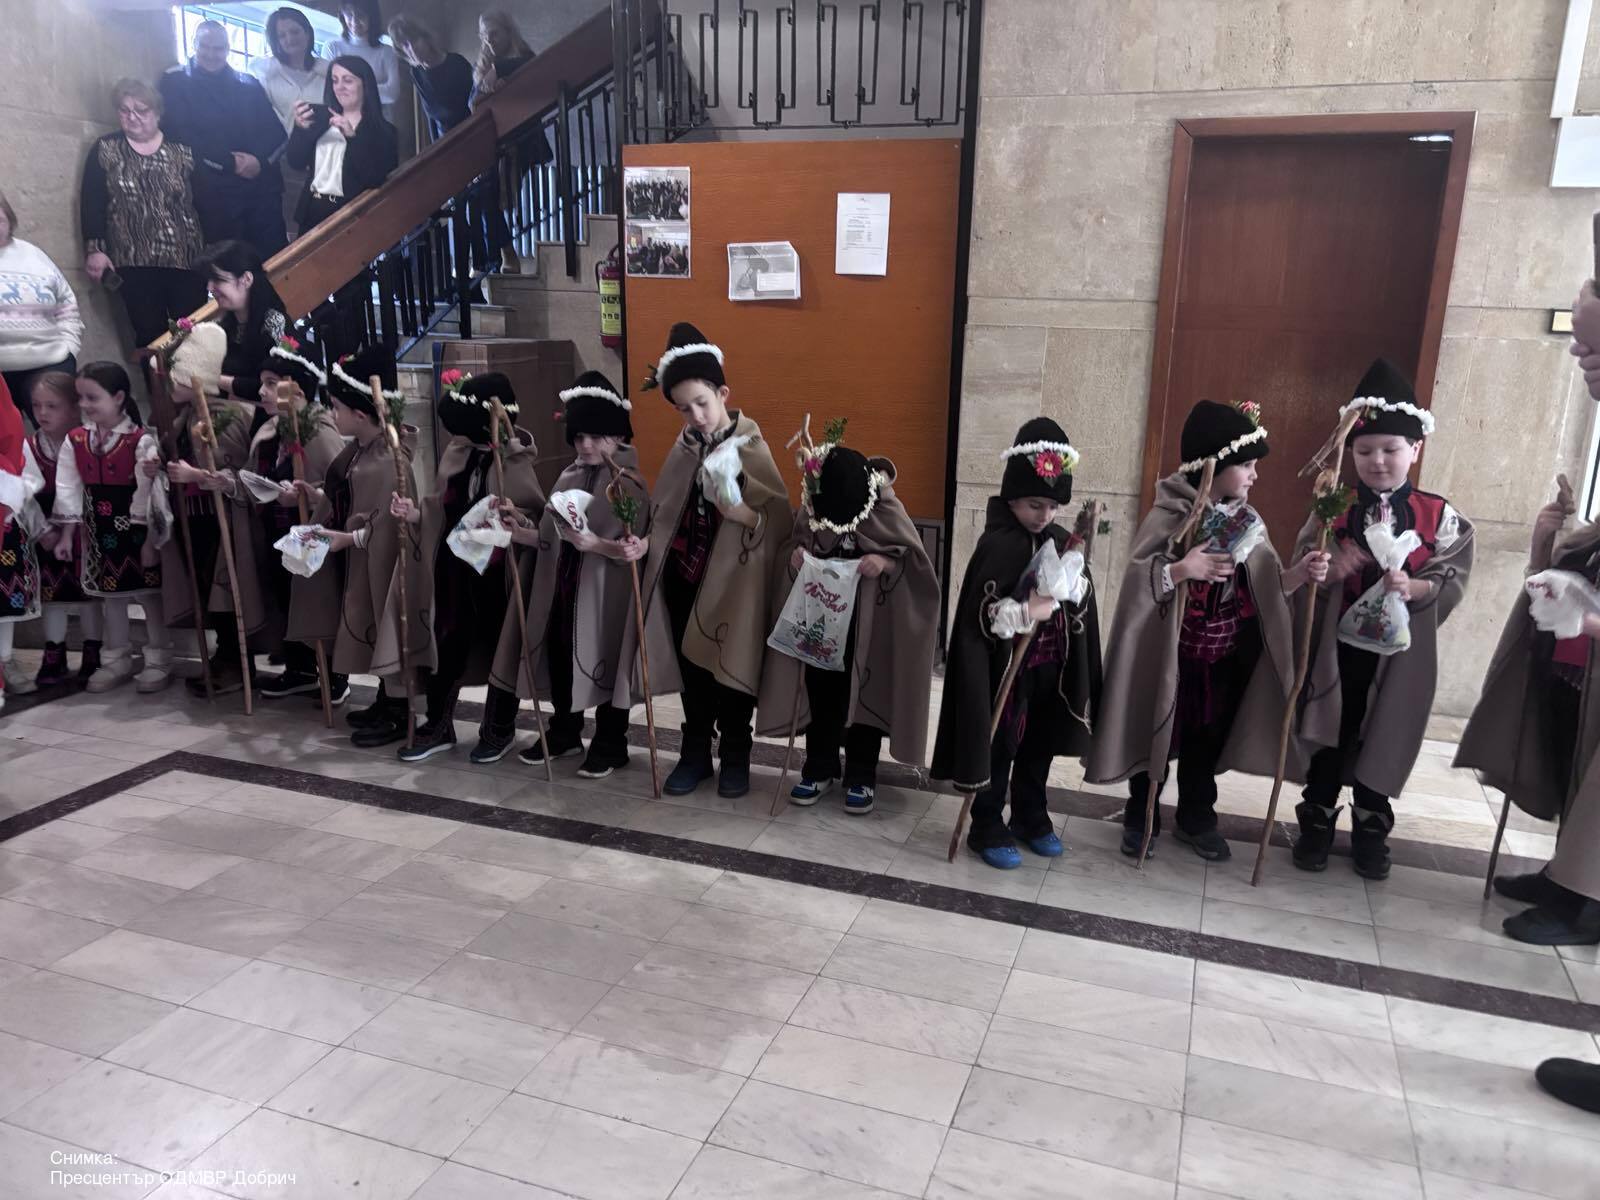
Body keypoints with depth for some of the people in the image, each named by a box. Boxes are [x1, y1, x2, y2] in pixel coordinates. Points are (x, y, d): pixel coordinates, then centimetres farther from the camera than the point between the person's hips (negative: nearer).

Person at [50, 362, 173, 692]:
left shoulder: (141, 441, -14)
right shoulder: (75, 441, 0)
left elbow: (147, 492, -13)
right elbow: (68, 489, 1)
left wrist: (149, 539, -13)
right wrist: (67, 534, -1)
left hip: (135, 529, -4)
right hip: (98, 531, 5)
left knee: (148, 593, 5)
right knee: (109, 595, 14)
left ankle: (158, 660, 17)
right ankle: (116, 661, 26)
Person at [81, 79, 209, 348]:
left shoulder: (181, 151, 7)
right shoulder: (105, 151, 7)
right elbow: (91, 203, 4)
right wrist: (94, 249, -5)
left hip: (185, 256, 0)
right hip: (134, 261, 0)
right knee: (150, 334, -2)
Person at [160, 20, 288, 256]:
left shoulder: (249, 84, 15)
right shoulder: (175, 82, 5)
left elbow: (275, 131, 8)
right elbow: (179, 134, -5)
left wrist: (259, 159, -13)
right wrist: (230, 163, -13)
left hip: (262, 188, 3)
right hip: (213, 193, -3)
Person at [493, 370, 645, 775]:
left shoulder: (629, 483, -11)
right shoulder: (568, 477, 10)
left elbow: (632, 548, -17)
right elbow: (552, 537, 11)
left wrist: (595, 544, -32)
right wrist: (520, 532, -1)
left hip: (605, 593, -6)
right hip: (562, 587, 7)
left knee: (603, 662, 2)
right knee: (558, 657, 13)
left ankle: (610, 744, 18)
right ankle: (564, 732, 33)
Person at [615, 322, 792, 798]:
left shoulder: (750, 447, -12)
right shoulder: (686, 446, 3)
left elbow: (781, 521, -16)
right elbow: (666, 509, 11)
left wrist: (740, 511, -31)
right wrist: (646, 538, -4)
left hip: (731, 580, -4)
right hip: (683, 576, 5)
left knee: (730, 670, 7)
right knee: (692, 670, 13)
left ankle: (735, 757, 25)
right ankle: (695, 753, 28)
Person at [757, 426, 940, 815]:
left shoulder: (886, 509, -19)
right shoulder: (811, 507, -10)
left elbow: (916, 560, -13)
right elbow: (795, 546, 4)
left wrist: (885, 562, -32)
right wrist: (795, 556, -19)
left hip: (869, 624, -3)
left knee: (863, 692, 7)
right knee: (820, 690, 10)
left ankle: (862, 775, 21)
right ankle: (820, 767, 27)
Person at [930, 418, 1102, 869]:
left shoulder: (1061, 542, 5)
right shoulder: (996, 545, -15)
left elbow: (1084, 598, 12)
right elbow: (980, 615, -18)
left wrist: (1073, 589, -10)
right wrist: (1026, 613, -28)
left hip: (1052, 667, 6)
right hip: (1007, 666, -6)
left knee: (1039, 747, 18)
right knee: (999, 748, 5)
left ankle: (1031, 819, 35)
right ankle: (987, 829, 19)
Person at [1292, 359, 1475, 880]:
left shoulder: (1439, 515, -4)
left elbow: (1452, 578, -6)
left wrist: (1414, 588, -25)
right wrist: (1328, 572, -22)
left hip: (1401, 647, 0)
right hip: (1338, 641, 0)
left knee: (1384, 737, 11)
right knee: (1330, 732, 9)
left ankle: (1370, 830, 29)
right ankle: (1317, 822, 25)